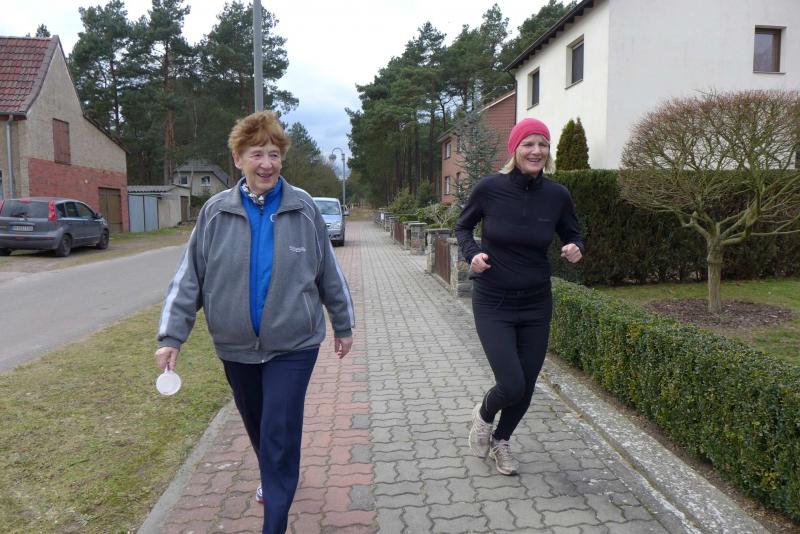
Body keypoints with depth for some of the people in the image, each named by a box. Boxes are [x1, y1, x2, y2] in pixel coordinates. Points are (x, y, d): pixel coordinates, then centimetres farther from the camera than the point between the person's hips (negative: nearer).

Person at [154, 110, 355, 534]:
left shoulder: (303, 208, -7)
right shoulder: (216, 212, -6)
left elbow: (328, 272, 2)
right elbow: (189, 276, -2)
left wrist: (343, 324, 9)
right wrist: (172, 336, -7)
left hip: (293, 345, -2)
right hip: (236, 346, 3)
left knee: (280, 432, -3)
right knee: (257, 427, 21)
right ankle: (271, 476, 52)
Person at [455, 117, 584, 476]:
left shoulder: (557, 195, -6)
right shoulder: (489, 188, -12)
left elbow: (573, 237, 10)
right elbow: (462, 227, 4)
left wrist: (575, 250, -13)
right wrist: (472, 254, -15)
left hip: (536, 305, 3)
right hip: (493, 304, -3)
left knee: (526, 387, 12)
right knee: (511, 385, -12)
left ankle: (500, 440, 42)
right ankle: (484, 413, 26)